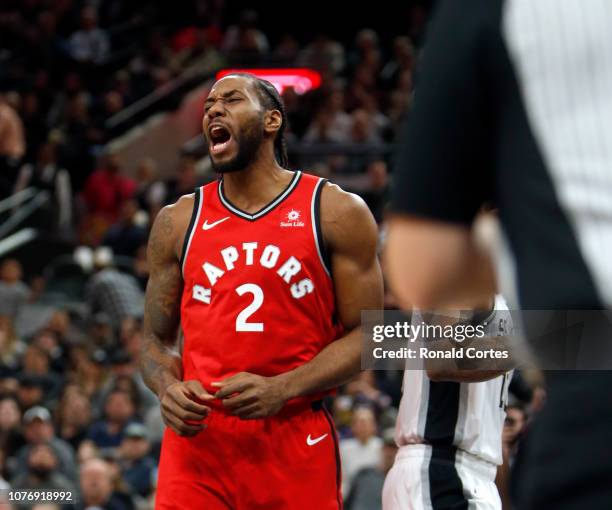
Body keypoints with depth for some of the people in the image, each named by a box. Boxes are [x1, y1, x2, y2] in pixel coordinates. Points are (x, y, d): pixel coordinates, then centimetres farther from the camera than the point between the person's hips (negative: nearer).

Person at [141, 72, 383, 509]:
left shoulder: (337, 214, 1)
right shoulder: (178, 222, 10)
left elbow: (363, 334, -1)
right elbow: (157, 338, 15)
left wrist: (281, 390, -15)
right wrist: (168, 388, -8)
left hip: (297, 443, -2)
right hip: (198, 437, 2)